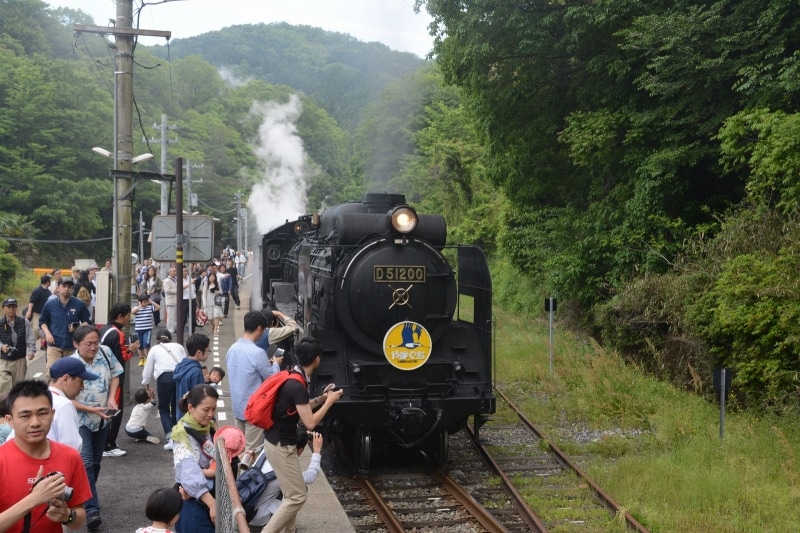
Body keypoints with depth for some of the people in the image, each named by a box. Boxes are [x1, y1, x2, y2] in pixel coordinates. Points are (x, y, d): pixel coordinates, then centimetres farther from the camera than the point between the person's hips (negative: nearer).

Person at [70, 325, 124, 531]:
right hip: (81, 420, -5)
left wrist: (112, 398, -8)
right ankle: (92, 509, -18)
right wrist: (92, 409, -22)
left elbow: (115, 375, 7)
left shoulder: (105, 352, -9)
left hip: (103, 419, 5)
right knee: (86, 462, -16)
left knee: (96, 461, 17)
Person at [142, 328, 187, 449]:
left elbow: (148, 369, 26)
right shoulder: (179, 346, 24)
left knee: (164, 409, 11)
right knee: (177, 408, 17)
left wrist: (148, 386, 39)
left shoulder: (155, 349, 21)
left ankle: (171, 438, -5)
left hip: (164, 377, -2)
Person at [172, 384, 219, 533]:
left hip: (213, 492, 7)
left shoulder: (210, 428, 5)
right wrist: (212, 503, -38)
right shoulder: (184, 436, -17)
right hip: (193, 499, -7)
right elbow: (190, 475, -29)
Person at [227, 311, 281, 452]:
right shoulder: (257, 353, -23)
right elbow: (272, 378, -12)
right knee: (253, 451, 3)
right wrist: (276, 364, 8)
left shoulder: (232, 349, 0)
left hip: (237, 407, 7)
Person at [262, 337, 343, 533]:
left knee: (292, 493, 17)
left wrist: (322, 398, 15)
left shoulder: (292, 377, 7)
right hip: (281, 446, -10)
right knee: (297, 497, -7)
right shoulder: (298, 385, -23)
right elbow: (310, 423, -23)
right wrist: (329, 401, -13)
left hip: (279, 442, 10)